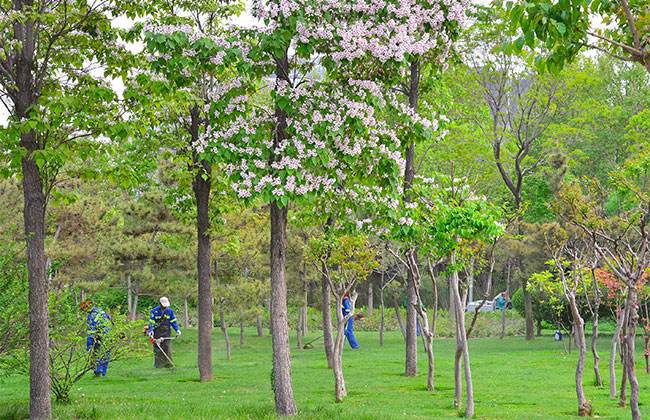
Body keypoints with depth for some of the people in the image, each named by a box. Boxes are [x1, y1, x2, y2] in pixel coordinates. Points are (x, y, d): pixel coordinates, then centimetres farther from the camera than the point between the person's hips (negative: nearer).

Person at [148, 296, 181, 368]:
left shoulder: (170, 311, 6)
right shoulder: (154, 311, -4)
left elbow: (173, 321, 13)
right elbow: (151, 322, -3)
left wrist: (177, 330, 4)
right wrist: (151, 330, -17)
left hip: (167, 332, 3)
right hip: (157, 332, -2)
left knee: (167, 348, -3)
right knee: (158, 349, -4)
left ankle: (168, 363, 0)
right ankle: (158, 364, 0)